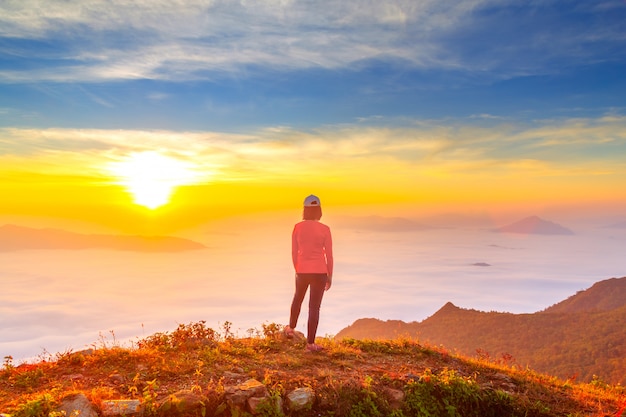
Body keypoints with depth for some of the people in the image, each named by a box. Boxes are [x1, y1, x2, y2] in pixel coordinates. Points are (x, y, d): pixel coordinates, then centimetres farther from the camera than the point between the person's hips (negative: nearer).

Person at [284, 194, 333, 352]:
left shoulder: (297, 227, -3)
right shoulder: (325, 229, -9)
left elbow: (294, 252, 3)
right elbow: (329, 254, -6)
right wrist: (330, 276, 4)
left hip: (302, 270, 3)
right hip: (319, 271, -2)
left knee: (298, 298, 27)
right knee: (314, 307, 4)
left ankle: (291, 328, 48)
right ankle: (310, 343, 9)